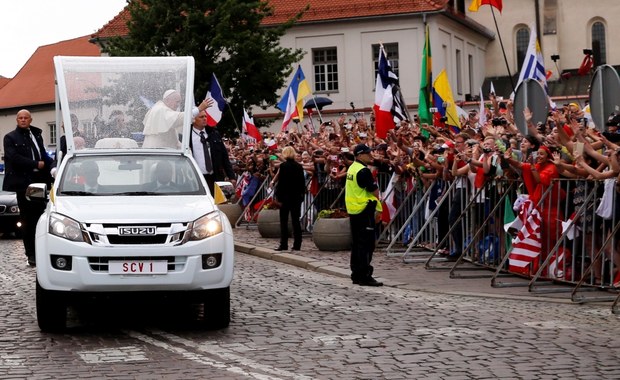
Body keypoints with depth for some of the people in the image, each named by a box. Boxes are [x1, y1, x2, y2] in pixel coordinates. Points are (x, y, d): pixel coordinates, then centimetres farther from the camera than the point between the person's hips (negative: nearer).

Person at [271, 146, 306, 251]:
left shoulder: (283, 166, -10)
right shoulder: (299, 166, 5)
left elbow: (280, 182, -12)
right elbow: (302, 182, 8)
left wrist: (279, 197, -9)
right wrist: (302, 195, 14)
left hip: (286, 196, -5)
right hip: (297, 197, 5)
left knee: (284, 221, 1)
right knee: (296, 220, 8)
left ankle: (283, 244, -1)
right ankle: (297, 244, 7)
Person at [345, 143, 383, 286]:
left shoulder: (352, 168, 12)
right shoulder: (364, 171, -17)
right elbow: (374, 191, -15)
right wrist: (377, 204, 4)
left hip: (353, 210, 10)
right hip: (364, 210, -10)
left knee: (357, 244, 14)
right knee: (366, 245, -6)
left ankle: (356, 275, 20)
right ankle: (365, 276, -6)